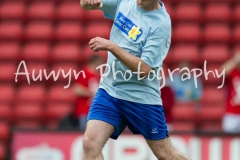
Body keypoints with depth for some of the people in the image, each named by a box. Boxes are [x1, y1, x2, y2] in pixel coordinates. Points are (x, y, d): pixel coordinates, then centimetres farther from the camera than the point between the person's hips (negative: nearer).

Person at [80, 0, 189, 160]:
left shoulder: (161, 23, -17)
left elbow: (144, 69, -22)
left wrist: (111, 46, -28)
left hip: (142, 98, -5)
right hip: (109, 90, 5)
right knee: (90, 144, -14)